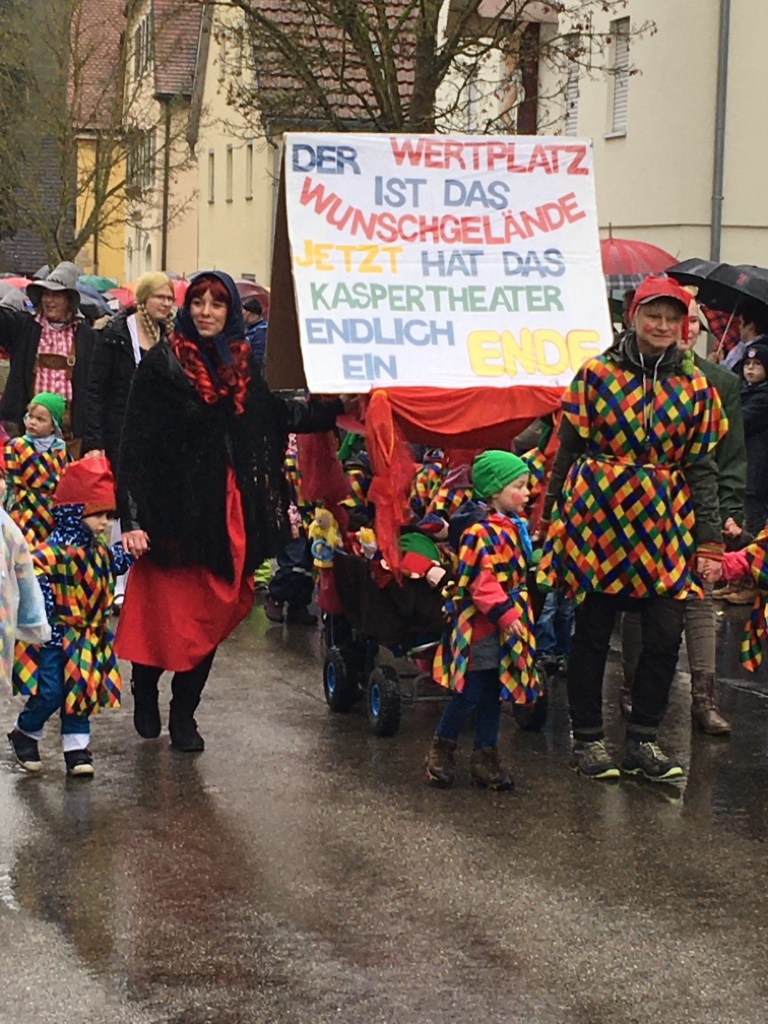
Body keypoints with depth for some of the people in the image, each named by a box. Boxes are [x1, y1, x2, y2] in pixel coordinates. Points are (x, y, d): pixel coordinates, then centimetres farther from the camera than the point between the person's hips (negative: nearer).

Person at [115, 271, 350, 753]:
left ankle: (184, 713, 20)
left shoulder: (243, 364, 8)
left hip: (226, 513, 5)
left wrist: (338, 407, 25)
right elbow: (136, 443, -11)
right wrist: (132, 517, -17)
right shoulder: (162, 364, -8)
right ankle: (145, 694, 24)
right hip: (172, 509, -5)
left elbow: (275, 414, 25)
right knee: (163, 613, -2)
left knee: (211, 616, 7)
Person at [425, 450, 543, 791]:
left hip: (506, 626, 9)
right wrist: (504, 612, -27)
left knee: (493, 693, 12)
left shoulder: (512, 526, 12)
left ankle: (486, 757, 19)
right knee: (470, 692, -2)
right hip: (481, 626, -9)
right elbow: (480, 580, -25)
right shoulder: (481, 531, -19)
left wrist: (518, 613, 25)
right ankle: (441, 749, 15)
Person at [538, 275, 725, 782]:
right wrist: (553, 514, 2)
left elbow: (702, 466, 6)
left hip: (665, 523, 2)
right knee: (593, 630, 4)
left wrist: (709, 536, 1)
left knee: (666, 635, -1)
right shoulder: (597, 374, -1)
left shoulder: (696, 386, 6)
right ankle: (588, 738, 17)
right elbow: (569, 449, 3)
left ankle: (644, 739, 13)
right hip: (598, 517, -2)